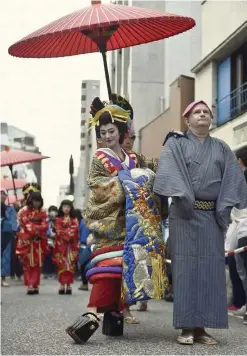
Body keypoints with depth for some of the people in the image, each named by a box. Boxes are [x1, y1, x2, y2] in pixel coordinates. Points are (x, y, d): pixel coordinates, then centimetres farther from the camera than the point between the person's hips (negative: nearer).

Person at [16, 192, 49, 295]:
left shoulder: (42, 212, 10)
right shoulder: (23, 211, -2)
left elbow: (45, 225, -1)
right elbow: (26, 225, -9)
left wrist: (35, 228, -16)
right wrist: (38, 228, -13)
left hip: (39, 242, 3)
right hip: (27, 241, -3)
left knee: (37, 264, 1)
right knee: (28, 264, -4)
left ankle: (35, 285, 5)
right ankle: (30, 286, -4)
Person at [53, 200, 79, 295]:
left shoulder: (74, 220, 12)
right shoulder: (58, 219, 8)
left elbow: (76, 233, 5)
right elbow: (59, 231, -4)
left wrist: (76, 246, -5)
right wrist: (68, 233, -14)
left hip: (71, 245, 1)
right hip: (61, 245, -1)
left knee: (71, 265, -2)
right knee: (62, 265, -5)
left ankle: (69, 285, 1)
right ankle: (62, 285, -3)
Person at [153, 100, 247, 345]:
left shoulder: (222, 149, 18)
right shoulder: (175, 144, 8)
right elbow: (169, 172, -8)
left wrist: (224, 208, -8)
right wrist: (183, 197, -22)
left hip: (212, 215, 4)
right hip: (185, 214, -3)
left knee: (211, 268, -1)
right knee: (185, 267, -7)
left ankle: (201, 327, 3)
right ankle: (186, 327, -5)